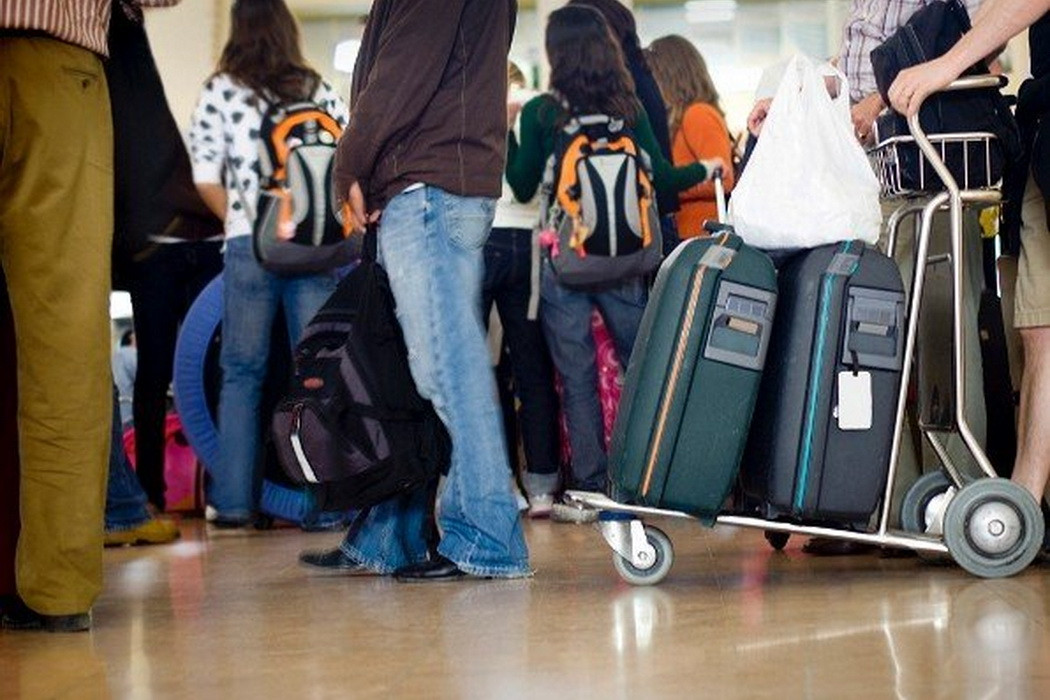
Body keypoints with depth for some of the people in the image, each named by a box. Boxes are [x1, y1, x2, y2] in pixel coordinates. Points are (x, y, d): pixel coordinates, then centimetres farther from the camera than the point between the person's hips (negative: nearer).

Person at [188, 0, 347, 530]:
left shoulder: (220, 90, 5)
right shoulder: (319, 90, 11)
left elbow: (206, 179, 1)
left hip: (250, 245, -1)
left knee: (242, 372, 5)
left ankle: (234, 502, 3)